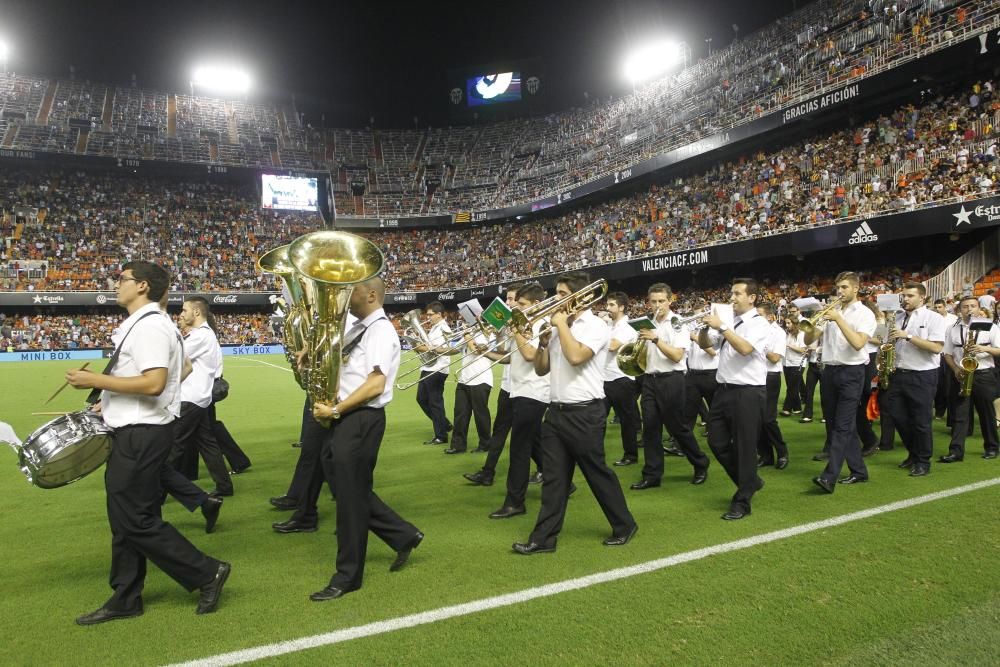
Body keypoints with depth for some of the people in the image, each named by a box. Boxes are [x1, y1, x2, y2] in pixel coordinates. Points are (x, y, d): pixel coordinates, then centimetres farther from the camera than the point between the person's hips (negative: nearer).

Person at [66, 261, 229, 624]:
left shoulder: (150, 326, -18)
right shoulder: (139, 325, 15)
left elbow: (153, 384, -28)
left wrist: (96, 381, -20)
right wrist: (108, 401, 19)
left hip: (143, 434, -11)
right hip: (133, 432, 11)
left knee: (137, 520, -3)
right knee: (124, 518, 16)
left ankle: (206, 573, 6)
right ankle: (125, 599, 28)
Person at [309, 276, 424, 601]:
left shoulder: (381, 330, -13)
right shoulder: (358, 329, 15)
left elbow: (376, 384, -22)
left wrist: (334, 411, -19)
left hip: (361, 419, -10)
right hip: (343, 419, 10)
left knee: (351, 494, 1)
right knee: (345, 488, 16)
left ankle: (347, 576, 17)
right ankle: (403, 535, 29)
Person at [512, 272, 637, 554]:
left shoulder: (596, 326, -9)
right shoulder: (558, 328, 13)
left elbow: (576, 356, -27)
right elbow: (541, 370, 14)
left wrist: (562, 324, -14)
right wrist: (543, 341, -3)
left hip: (585, 414, -7)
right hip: (556, 412, 7)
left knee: (597, 474, 5)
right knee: (553, 477, 8)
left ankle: (624, 526, 25)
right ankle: (544, 538, 13)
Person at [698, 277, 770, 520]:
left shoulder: (759, 323, -8)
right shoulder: (727, 321, 11)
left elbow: (745, 348, -25)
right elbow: (704, 345, 12)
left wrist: (720, 326, -24)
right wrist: (706, 326, -7)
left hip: (748, 392, -7)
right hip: (724, 390, 7)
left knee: (744, 447, 0)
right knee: (717, 443, 11)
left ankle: (742, 502, 12)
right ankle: (750, 481, 32)